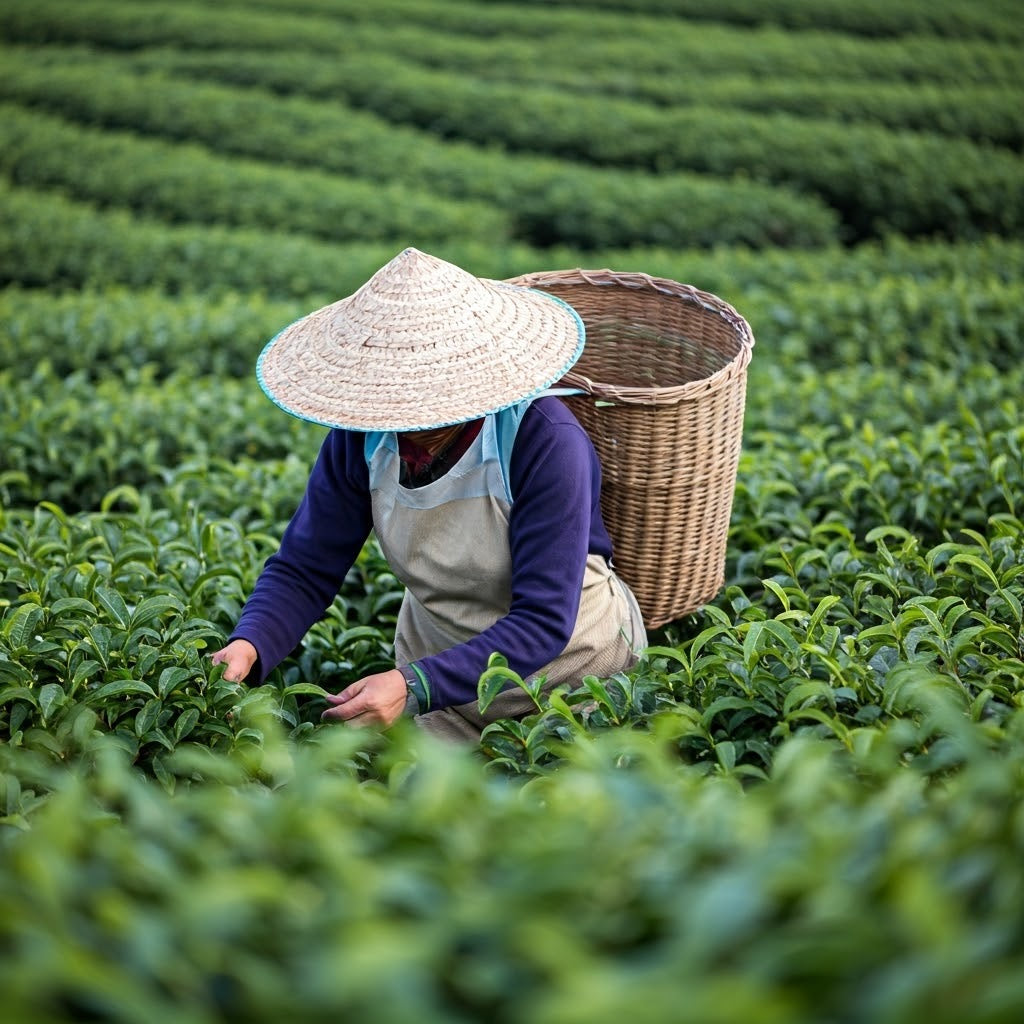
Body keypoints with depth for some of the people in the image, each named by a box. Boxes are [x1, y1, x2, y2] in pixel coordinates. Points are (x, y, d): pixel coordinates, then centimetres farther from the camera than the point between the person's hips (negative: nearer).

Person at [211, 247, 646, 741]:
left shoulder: (546, 442, -32)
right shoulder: (361, 436, -17)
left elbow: (542, 621, -33)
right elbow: (303, 569, -12)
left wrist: (414, 687, -44)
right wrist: (248, 646, -33)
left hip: (570, 659, -4)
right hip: (439, 665, 4)